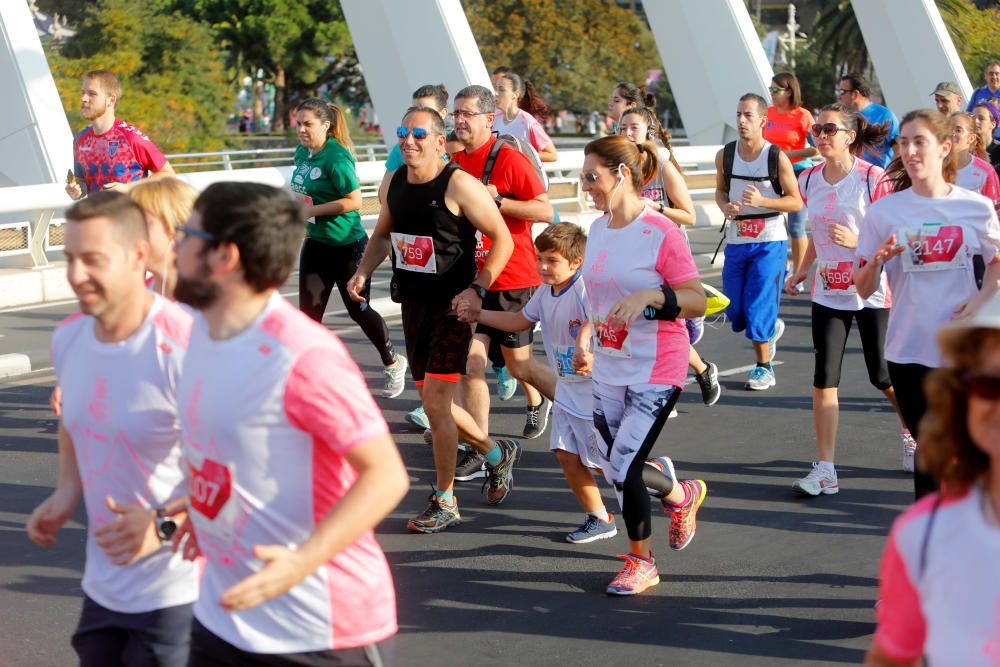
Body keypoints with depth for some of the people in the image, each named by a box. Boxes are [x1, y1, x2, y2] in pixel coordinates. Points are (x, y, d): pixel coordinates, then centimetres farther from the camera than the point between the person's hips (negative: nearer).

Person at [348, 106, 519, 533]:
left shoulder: (459, 185, -16)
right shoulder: (395, 182, 5)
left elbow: (503, 240, -13)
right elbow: (383, 234, 21)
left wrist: (477, 289, -22)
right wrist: (363, 272, 4)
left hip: (452, 306, -7)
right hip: (412, 303, 8)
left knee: (434, 402, -11)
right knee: (434, 401, 14)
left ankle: (444, 503, 4)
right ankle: (497, 454, 39)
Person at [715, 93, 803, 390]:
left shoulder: (777, 158, -11)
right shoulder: (725, 156, 0)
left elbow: (796, 202, -7)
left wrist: (762, 201, -22)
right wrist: (725, 206, -7)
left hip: (769, 243, -5)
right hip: (736, 241, 5)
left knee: (759, 308, -8)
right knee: (735, 311, 8)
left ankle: (764, 367, 10)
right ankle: (772, 329, 40)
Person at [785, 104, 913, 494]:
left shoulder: (873, 179, -12)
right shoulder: (810, 180, 4)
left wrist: (858, 241, -26)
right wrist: (802, 270, 17)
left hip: (871, 292, -4)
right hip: (828, 292, 4)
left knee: (883, 376, 7)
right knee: (824, 379, -4)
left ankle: (911, 431, 38)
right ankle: (825, 471, -2)